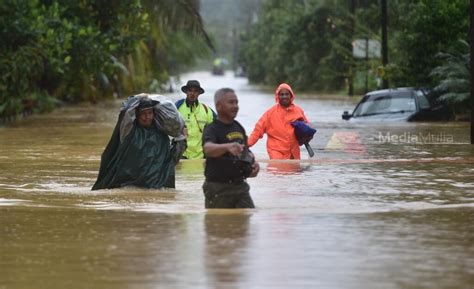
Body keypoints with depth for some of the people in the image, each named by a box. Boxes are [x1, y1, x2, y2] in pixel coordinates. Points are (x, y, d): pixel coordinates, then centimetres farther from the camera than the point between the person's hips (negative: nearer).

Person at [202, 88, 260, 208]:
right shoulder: (212, 129, -12)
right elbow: (208, 149, -34)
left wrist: (253, 162, 4)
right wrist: (228, 147, -54)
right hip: (218, 188, -7)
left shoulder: (239, 127, 11)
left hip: (240, 185, 7)